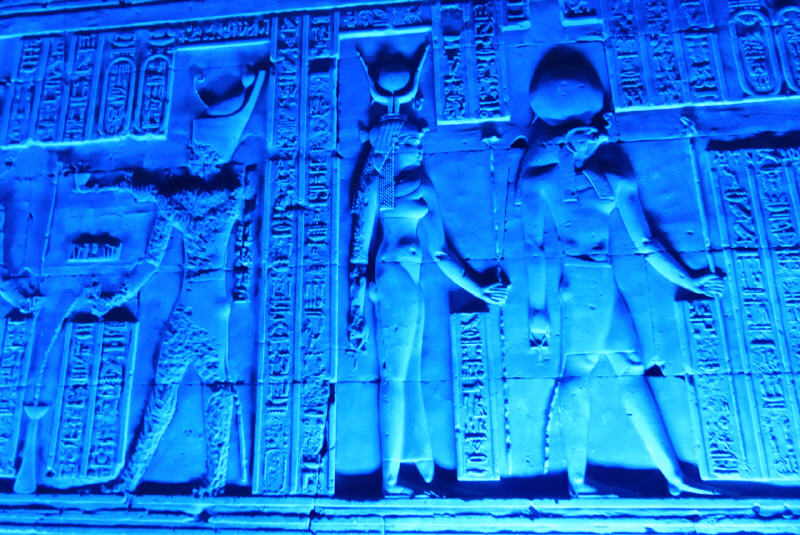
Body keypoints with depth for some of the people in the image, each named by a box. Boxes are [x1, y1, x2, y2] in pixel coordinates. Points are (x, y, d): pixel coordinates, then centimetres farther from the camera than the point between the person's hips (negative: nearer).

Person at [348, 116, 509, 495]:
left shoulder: (421, 188, 18)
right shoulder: (376, 185, 1)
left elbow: (438, 250, 15)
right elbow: (360, 248, -4)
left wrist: (478, 291, 14)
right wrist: (359, 311, -10)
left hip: (412, 288, 6)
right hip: (395, 283, -6)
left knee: (407, 379, 10)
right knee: (396, 379, -4)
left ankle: (420, 464, 18)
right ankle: (390, 479, 6)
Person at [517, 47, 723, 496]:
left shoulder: (614, 178, 17)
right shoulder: (539, 180, 3)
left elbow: (646, 244, 19)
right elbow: (534, 245, -3)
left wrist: (687, 282, 21)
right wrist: (537, 309, -8)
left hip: (606, 282, 6)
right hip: (580, 279, -6)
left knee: (633, 372, 7)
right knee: (578, 374, -9)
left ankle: (674, 477, 15)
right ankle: (578, 481, -2)